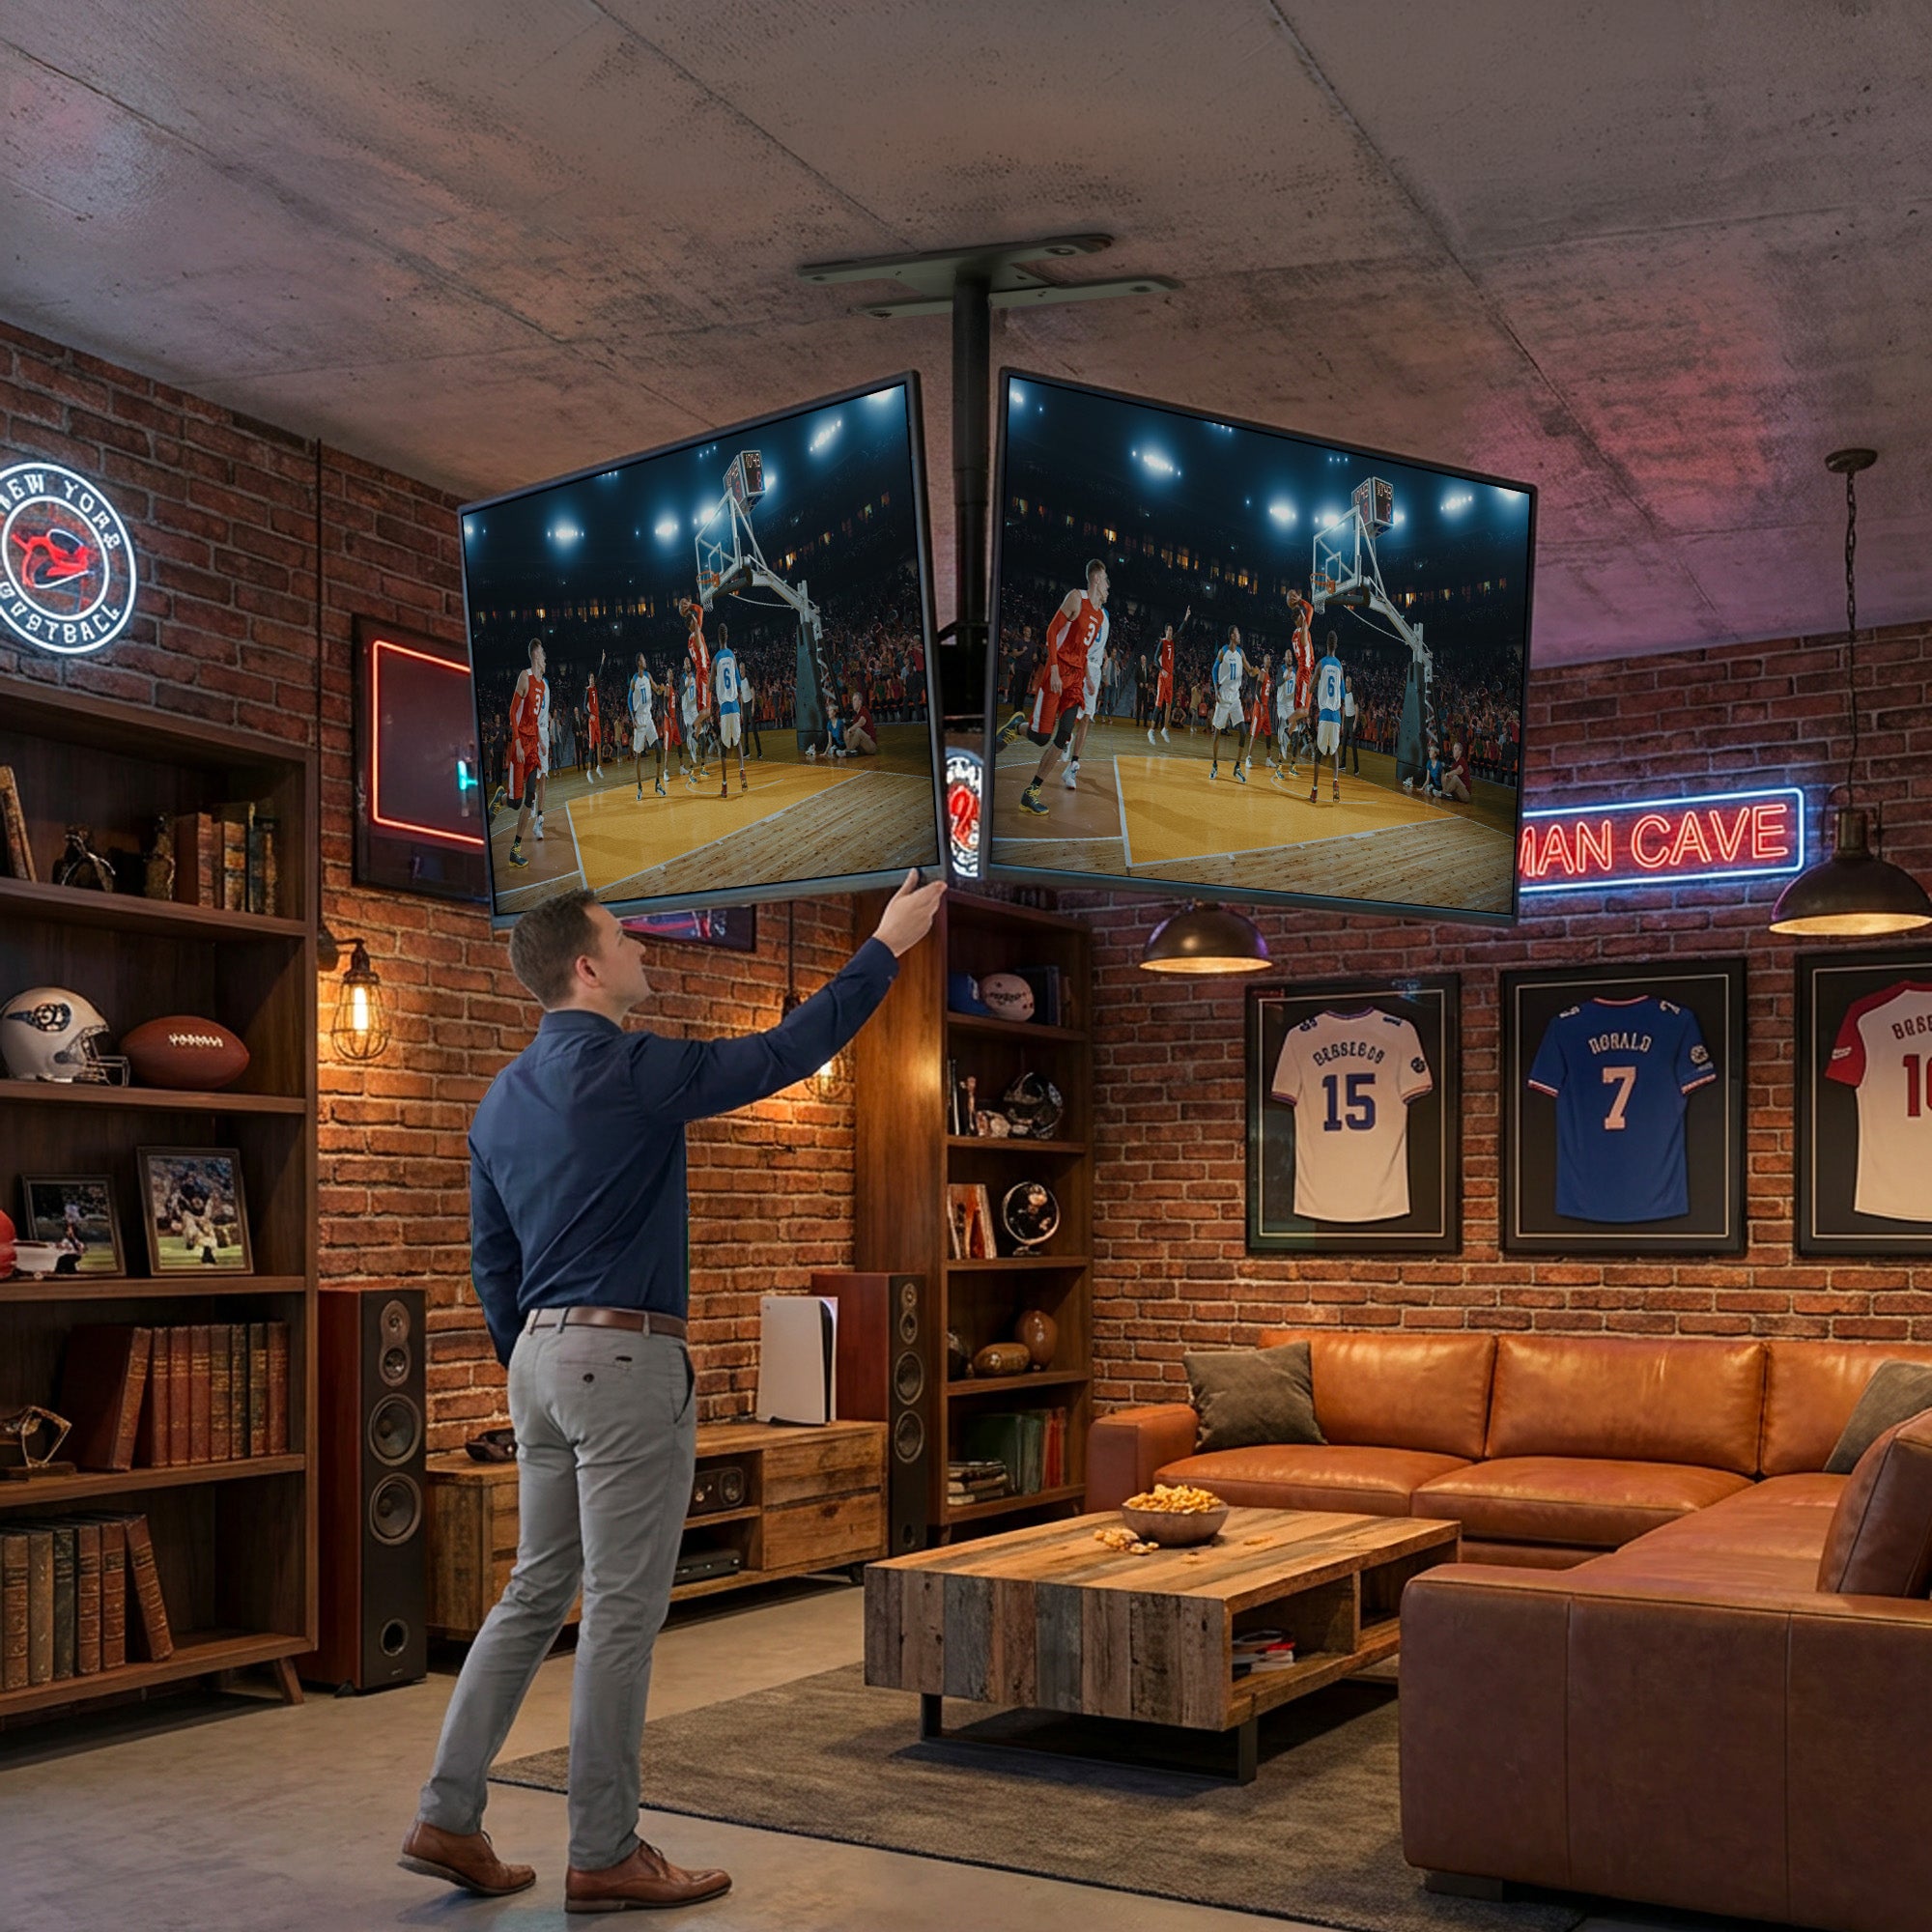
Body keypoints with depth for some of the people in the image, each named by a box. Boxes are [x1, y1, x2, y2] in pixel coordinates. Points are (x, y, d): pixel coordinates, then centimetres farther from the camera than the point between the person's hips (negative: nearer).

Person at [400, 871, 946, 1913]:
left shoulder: (502, 1099, 12)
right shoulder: (624, 1069, -13)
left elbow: (492, 1262, 16)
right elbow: (781, 1054, -9)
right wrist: (886, 946, 0)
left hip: (542, 1361, 9)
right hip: (627, 1362, -9)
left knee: (535, 1595, 15)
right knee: (621, 1612, 0)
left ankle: (447, 1818, 16)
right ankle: (605, 1855, 9)